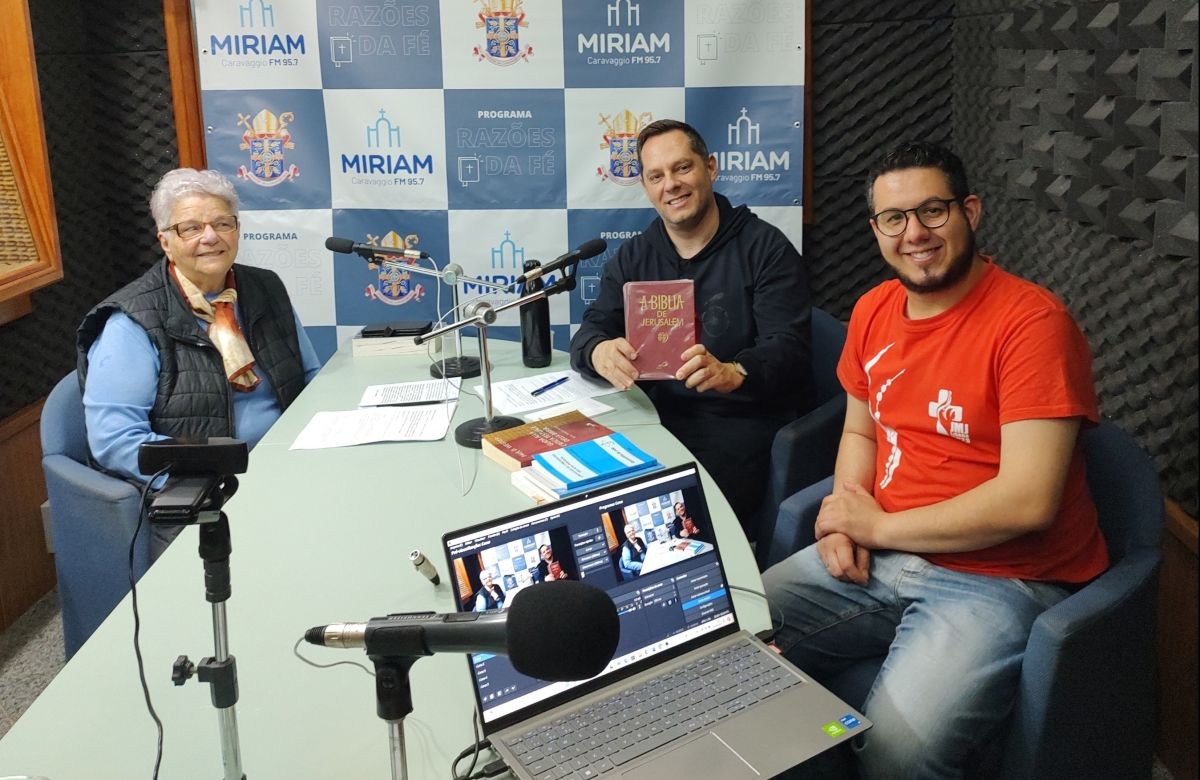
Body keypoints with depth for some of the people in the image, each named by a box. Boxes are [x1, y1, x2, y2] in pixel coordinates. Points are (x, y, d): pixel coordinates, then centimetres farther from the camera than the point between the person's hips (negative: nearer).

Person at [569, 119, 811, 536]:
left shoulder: (765, 248, -2)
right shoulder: (633, 258, 13)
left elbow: (788, 347, -12)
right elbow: (589, 333, 5)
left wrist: (733, 373, -35)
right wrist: (601, 353, -22)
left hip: (747, 420, -4)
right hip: (660, 416, 4)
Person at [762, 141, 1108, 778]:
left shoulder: (1032, 321, -17)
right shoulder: (874, 310, 7)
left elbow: (1028, 500, -22)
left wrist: (879, 526, -13)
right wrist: (845, 524, 0)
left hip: (1002, 579, -7)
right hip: (880, 556, 7)